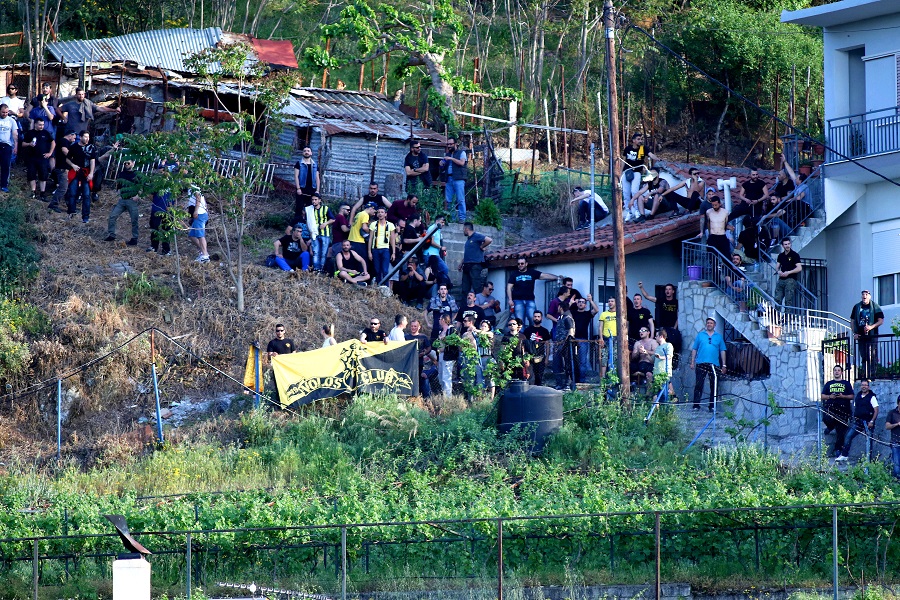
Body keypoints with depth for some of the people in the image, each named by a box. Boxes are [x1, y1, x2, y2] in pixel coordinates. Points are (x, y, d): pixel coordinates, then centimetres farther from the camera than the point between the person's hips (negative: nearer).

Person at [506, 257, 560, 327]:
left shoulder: (532, 272, 10)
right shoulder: (514, 274, 10)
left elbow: (544, 276, 6)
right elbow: (509, 287, 8)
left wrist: (557, 277, -2)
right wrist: (510, 299, -4)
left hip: (530, 300, 0)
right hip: (518, 301, 0)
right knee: (520, 321, -6)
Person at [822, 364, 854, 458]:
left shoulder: (846, 384, 14)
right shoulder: (828, 384, 18)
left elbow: (851, 396, 9)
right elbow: (822, 396, 15)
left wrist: (843, 396, -9)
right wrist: (830, 396, -6)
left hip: (843, 409, 0)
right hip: (830, 407, 0)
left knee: (841, 431, -3)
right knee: (827, 419, -29)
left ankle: (837, 449, 7)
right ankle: (830, 427, 9)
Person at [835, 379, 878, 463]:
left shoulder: (872, 397, -5)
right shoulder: (858, 396, 12)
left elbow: (876, 410, -7)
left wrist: (872, 421, -15)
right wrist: (853, 419, 11)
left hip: (867, 422, -5)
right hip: (857, 421, 5)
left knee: (869, 440, -2)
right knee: (848, 436, -4)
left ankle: (868, 458, 5)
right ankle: (844, 455, 1)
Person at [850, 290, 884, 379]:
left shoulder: (875, 307, 1)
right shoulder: (857, 307, 10)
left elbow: (881, 321, -2)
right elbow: (852, 321, 14)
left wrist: (871, 327, -16)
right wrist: (854, 333, 2)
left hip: (872, 335, -3)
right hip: (861, 336, 3)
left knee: (872, 357, -7)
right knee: (863, 357, 5)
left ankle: (872, 375, -6)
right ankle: (864, 376, 9)